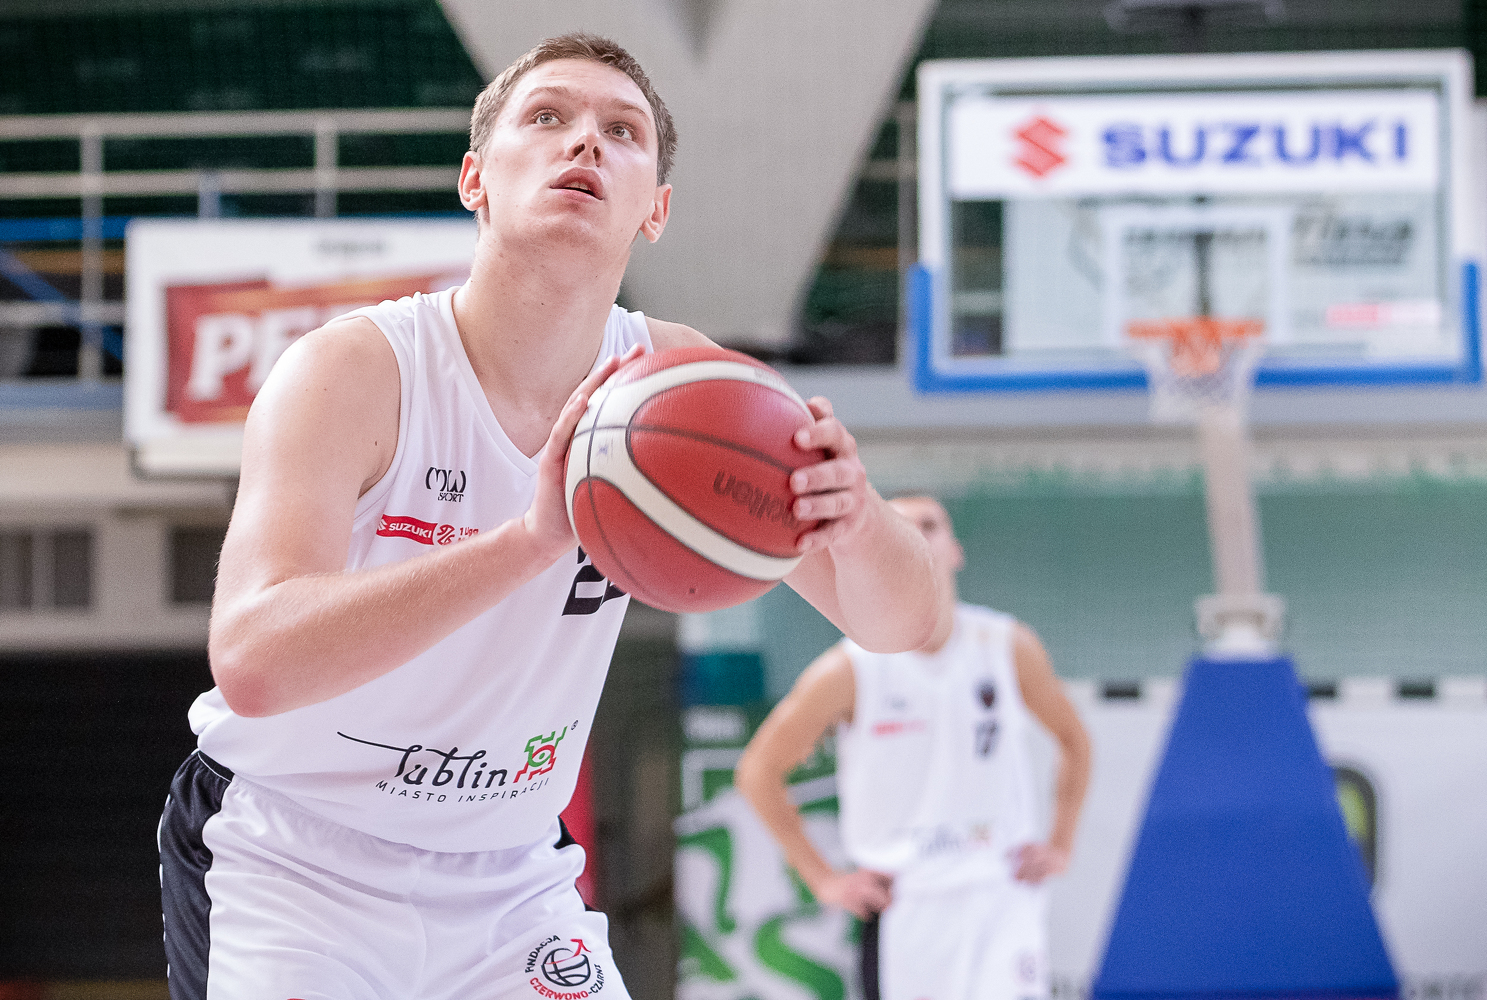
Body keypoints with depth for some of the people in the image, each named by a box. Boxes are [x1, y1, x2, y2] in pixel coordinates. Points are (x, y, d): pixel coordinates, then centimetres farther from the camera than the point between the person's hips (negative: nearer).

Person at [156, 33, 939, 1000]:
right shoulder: (354, 372, -22)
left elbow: (901, 622, -8)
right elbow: (252, 661, -38)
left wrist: (854, 515, -34)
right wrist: (534, 537, -49)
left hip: (510, 881, 4)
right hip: (285, 871, -4)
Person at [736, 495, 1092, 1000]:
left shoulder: (1008, 647, 0)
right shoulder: (849, 671, -7)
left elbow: (1072, 739, 17)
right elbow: (757, 771, 3)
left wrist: (1060, 845, 8)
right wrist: (822, 878, 1)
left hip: (1002, 891, 1)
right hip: (903, 903, -1)